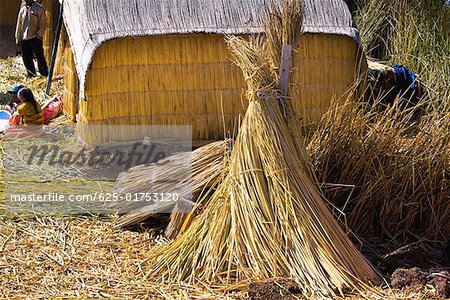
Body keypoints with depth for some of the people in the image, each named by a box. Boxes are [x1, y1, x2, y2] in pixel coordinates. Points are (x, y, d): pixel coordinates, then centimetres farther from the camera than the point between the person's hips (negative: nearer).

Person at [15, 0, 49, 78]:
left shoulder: (38, 8, 0)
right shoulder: (22, 10, 16)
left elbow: (43, 23, -4)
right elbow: (19, 25, 20)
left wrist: (39, 34, -13)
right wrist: (18, 39, 14)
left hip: (35, 38, -6)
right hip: (24, 39, 6)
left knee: (40, 57, -9)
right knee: (26, 58, 6)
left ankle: (45, 74, -7)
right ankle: (31, 74, 15)